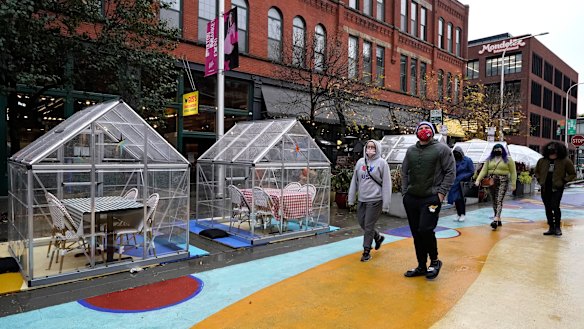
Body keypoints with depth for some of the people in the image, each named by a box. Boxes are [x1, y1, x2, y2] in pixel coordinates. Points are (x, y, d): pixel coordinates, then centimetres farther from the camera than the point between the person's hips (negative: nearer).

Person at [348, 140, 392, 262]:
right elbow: (354, 181, 11)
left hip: (375, 200, -5)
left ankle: (367, 251, 14)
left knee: (368, 226, -2)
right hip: (362, 200, 5)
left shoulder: (381, 163, -6)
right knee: (362, 223, 13)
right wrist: (351, 198, 9)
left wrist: (386, 204, -11)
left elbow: (386, 184, -8)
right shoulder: (360, 162, 7)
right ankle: (378, 237, 39)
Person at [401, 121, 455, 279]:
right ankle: (421, 266, 23)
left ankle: (434, 261, 11)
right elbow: (404, 172, 15)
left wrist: (441, 192, -10)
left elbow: (450, 172, -4)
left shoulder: (442, 149, -1)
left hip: (431, 198, -5)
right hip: (411, 199, 5)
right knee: (416, 234, 9)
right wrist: (405, 192, 7)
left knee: (425, 230, -15)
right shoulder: (410, 150, 12)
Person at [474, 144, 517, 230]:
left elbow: (513, 173, 2)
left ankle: (496, 220, -24)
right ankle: (498, 220, 21)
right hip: (491, 182, 4)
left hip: (503, 182, -4)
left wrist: (513, 184, -3)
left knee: (499, 201, -15)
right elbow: (484, 170, 5)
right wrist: (478, 180, -8)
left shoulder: (508, 159, 3)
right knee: (494, 202, 9)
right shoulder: (489, 159, 11)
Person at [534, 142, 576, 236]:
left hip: (557, 188, -4)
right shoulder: (542, 161, 5)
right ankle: (551, 228, 19)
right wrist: (540, 180, 8)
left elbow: (572, 174, 4)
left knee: (555, 206, -14)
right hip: (545, 188, 4)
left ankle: (557, 227, 3)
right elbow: (537, 172, 21)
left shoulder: (565, 161, -5)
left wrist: (563, 181, -6)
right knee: (548, 208, 9)